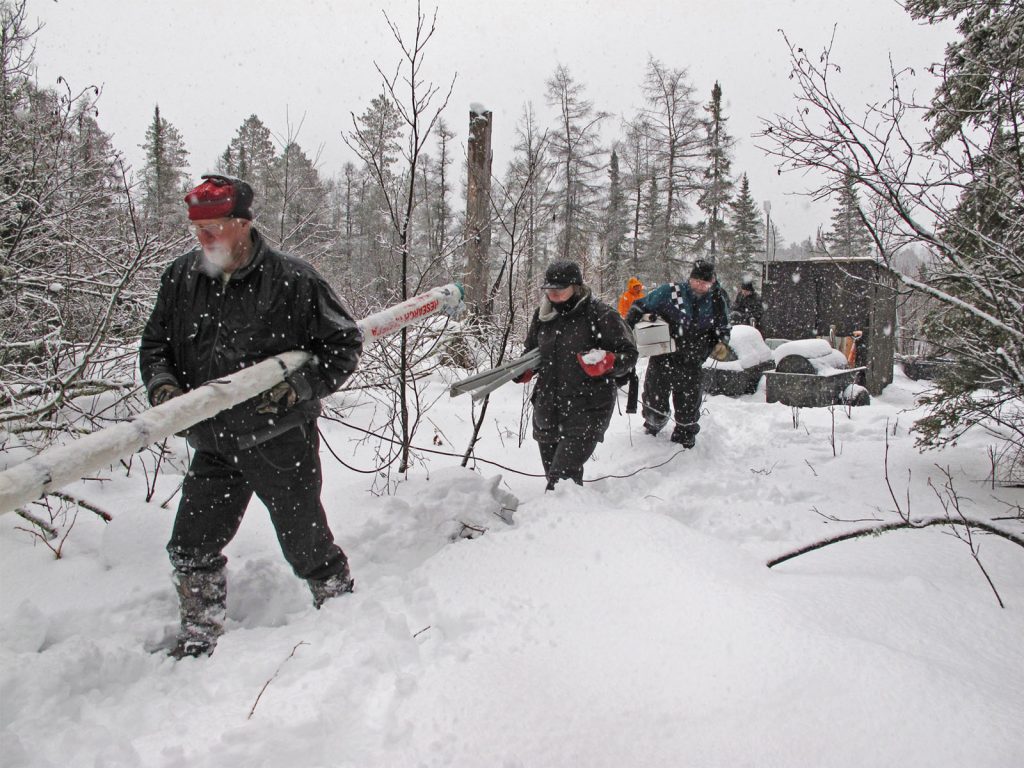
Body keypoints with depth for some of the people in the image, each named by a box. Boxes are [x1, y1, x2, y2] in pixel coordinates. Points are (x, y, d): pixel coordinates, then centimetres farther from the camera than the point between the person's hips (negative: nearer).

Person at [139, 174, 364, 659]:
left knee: (306, 547, 7)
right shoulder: (181, 278, 3)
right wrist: (162, 385, -6)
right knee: (192, 547, 8)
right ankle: (199, 637, 30)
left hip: (282, 441, -5)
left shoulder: (291, 280, -13)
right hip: (213, 444, 5)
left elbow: (345, 342, -6)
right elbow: (154, 342, 14)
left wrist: (298, 387, -18)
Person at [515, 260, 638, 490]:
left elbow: (629, 354, -6)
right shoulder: (542, 316, 7)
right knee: (553, 476, 15)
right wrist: (524, 372, 2)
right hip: (547, 411, 6)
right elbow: (532, 352, 23)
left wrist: (605, 362, -26)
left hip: (587, 412, -6)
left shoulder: (600, 314, -9)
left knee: (562, 478, -18)